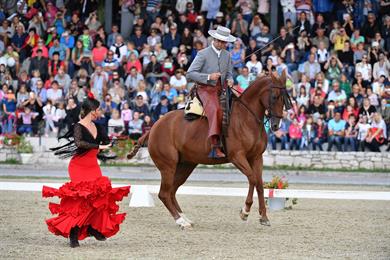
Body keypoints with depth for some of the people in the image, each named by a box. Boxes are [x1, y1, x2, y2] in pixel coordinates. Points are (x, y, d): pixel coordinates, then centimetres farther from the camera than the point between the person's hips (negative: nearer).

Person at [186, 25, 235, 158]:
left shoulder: (227, 55, 14)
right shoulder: (203, 54, -4)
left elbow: (229, 73, 23)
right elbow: (190, 74, -8)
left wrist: (230, 80, -2)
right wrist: (208, 77, -20)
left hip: (221, 89, 7)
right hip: (206, 89, -7)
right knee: (215, 109, -32)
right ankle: (215, 146, -41)